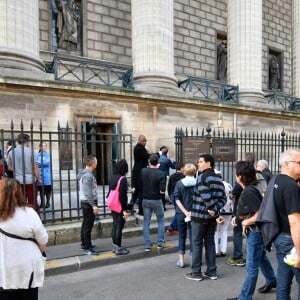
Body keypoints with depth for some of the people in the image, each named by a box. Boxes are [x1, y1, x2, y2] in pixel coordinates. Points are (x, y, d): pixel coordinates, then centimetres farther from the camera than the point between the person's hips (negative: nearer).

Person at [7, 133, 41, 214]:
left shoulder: (11, 152, 3)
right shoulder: (30, 151, -8)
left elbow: (10, 168, 12)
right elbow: (35, 167, -8)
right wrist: (38, 179, 2)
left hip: (18, 181, 3)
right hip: (30, 181, -3)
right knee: (33, 203, 6)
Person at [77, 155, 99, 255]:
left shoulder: (84, 173, 9)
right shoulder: (88, 175, -21)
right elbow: (88, 193, -25)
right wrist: (93, 205, -24)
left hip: (85, 202, 10)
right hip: (88, 203, -10)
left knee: (85, 224, 18)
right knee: (88, 226, -4)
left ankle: (84, 243, 30)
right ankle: (87, 248, 3)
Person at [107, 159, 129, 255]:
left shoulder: (112, 177, 5)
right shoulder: (123, 179, -19)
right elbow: (122, 196, -21)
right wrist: (124, 210, -17)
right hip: (120, 207, -8)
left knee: (114, 226, 17)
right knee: (119, 227, 2)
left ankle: (114, 246, 27)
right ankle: (118, 248, 12)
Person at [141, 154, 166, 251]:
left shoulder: (143, 171, -6)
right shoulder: (160, 174, -16)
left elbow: (140, 186, 3)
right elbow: (162, 191, -17)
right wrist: (159, 190, 3)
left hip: (145, 200, 3)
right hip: (156, 200, -3)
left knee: (146, 223, 11)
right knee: (161, 221, 16)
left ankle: (147, 245, 14)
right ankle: (160, 243, 18)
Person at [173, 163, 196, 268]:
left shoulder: (179, 183, -5)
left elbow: (177, 199, -10)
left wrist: (185, 212, -12)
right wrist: (191, 212, -10)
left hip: (181, 213, 0)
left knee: (182, 236, 13)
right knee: (193, 236, 11)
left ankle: (181, 260, 18)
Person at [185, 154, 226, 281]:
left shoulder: (202, 177, -13)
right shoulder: (218, 179, 10)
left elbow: (206, 197, -24)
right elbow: (223, 198, 3)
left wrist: (212, 209, -12)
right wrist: (215, 209, -7)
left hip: (199, 216, -7)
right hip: (212, 217, 7)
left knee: (197, 243, 5)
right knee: (210, 243, 15)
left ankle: (196, 273, 12)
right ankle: (211, 272, 22)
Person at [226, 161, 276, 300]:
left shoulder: (248, 192, -26)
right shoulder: (250, 188, 3)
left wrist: (246, 222, -15)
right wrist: (239, 217, 1)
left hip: (255, 231, -10)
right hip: (256, 231, 10)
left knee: (251, 267, 3)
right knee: (261, 258, 29)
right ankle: (272, 281, 51)